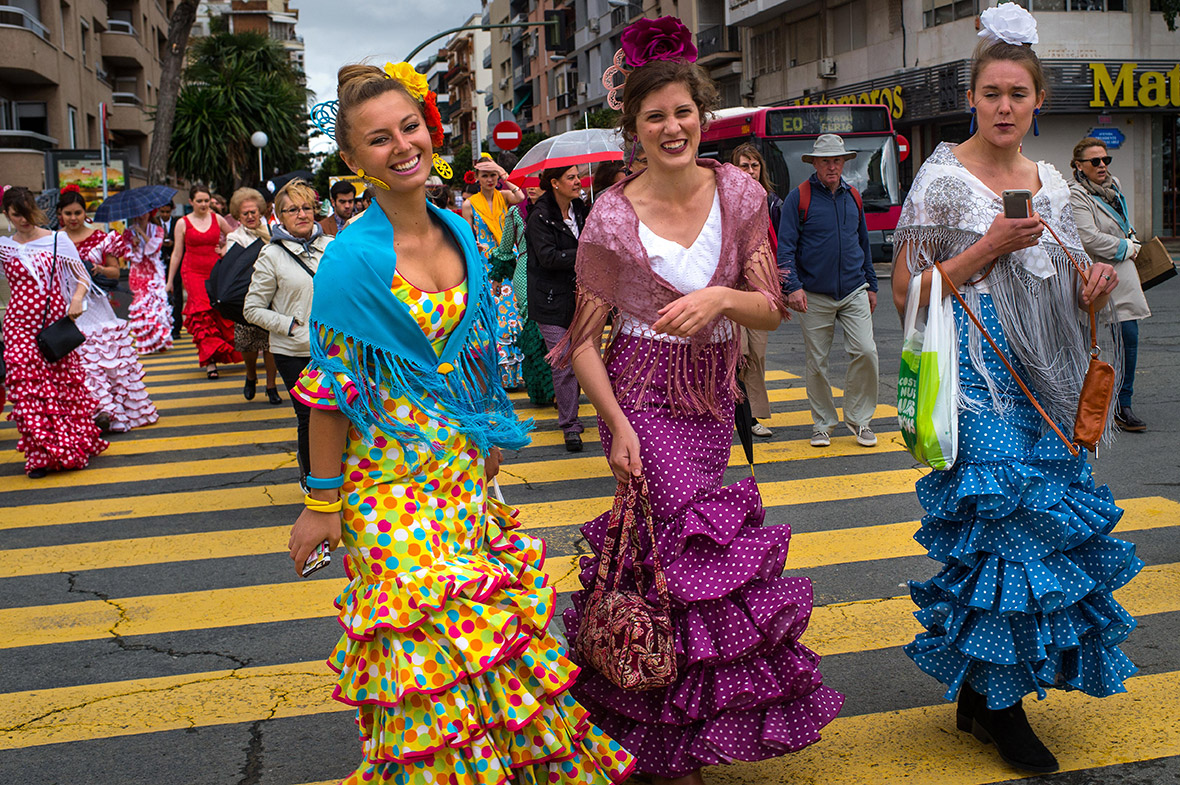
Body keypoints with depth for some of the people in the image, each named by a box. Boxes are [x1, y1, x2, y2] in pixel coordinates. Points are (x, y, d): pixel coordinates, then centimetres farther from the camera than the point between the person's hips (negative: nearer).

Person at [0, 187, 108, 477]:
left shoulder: (57, 239, 4)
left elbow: (82, 276, 6)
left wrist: (77, 298, -10)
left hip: (57, 321, 0)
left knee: (65, 383, 4)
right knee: (27, 384, -7)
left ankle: (76, 445, 20)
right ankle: (41, 455, -2)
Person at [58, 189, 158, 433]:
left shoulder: (101, 238, 5)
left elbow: (115, 271, 10)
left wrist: (100, 269, -10)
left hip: (95, 305, 0)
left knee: (109, 354, -3)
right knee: (81, 360, -9)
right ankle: (99, 407, -12)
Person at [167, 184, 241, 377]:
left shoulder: (217, 219, 8)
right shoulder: (183, 223, 5)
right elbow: (176, 254, 9)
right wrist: (170, 281, 10)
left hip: (216, 272, 2)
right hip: (194, 273, -2)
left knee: (221, 314, -7)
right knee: (202, 317, -12)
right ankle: (210, 361, -13)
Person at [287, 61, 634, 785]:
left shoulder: (460, 233, 3)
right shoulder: (354, 258, -16)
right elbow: (331, 385, -13)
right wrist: (323, 501, -9)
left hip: (463, 465, 6)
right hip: (394, 474, -6)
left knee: (501, 624, 13)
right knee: (432, 646, 1)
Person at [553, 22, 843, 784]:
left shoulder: (738, 193, -1)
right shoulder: (613, 218, -11)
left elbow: (772, 309, 0)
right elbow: (585, 337, -5)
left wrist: (719, 298, -21)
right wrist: (617, 424, -16)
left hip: (713, 395, 4)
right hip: (645, 396, -4)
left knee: (676, 548, 8)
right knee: (709, 550, -11)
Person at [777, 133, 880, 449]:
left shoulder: (853, 196, 11)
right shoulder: (798, 198, -3)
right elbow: (786, 247, -7)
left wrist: (871, 285, 20)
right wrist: (793, 286, -20)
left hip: (854, 292, 3)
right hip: (814, 295, -3)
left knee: (865, 352, -8)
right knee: (817, 362, 4)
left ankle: (859, 419, 7)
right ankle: (822, 423, 19)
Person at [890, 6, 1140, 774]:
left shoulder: (1051, 181, 13)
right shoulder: (943, 179, -5)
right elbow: (908, 293, -8)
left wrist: (1094, 284, -1)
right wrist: (990, 247, -16)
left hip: (1047, 383, 7)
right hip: (981, 383, -6)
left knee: (1050, 521, 7)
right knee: (1003, 522, -9)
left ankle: (980, 693, 22)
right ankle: (998, 702, 8)